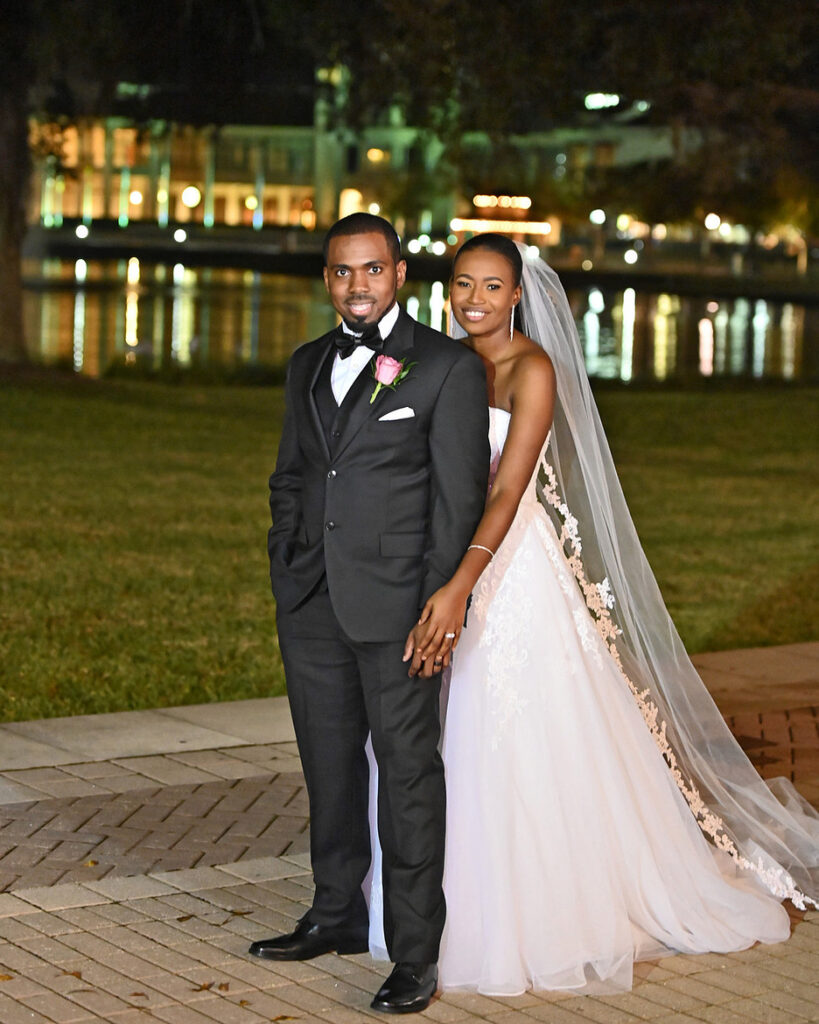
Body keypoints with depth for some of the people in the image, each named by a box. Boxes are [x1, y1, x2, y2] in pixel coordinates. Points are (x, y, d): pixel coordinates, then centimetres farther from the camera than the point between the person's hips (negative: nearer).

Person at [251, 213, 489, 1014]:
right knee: (329, 761, 13)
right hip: (312, 604, 6)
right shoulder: (307, 365, 15)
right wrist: (286, 573, 9)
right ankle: (337, 914, 28)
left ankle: (414, 953, 2)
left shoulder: (449, 366, -4)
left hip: (396, 604, -6)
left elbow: (460, 496, -7)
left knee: (407, 768, -3)